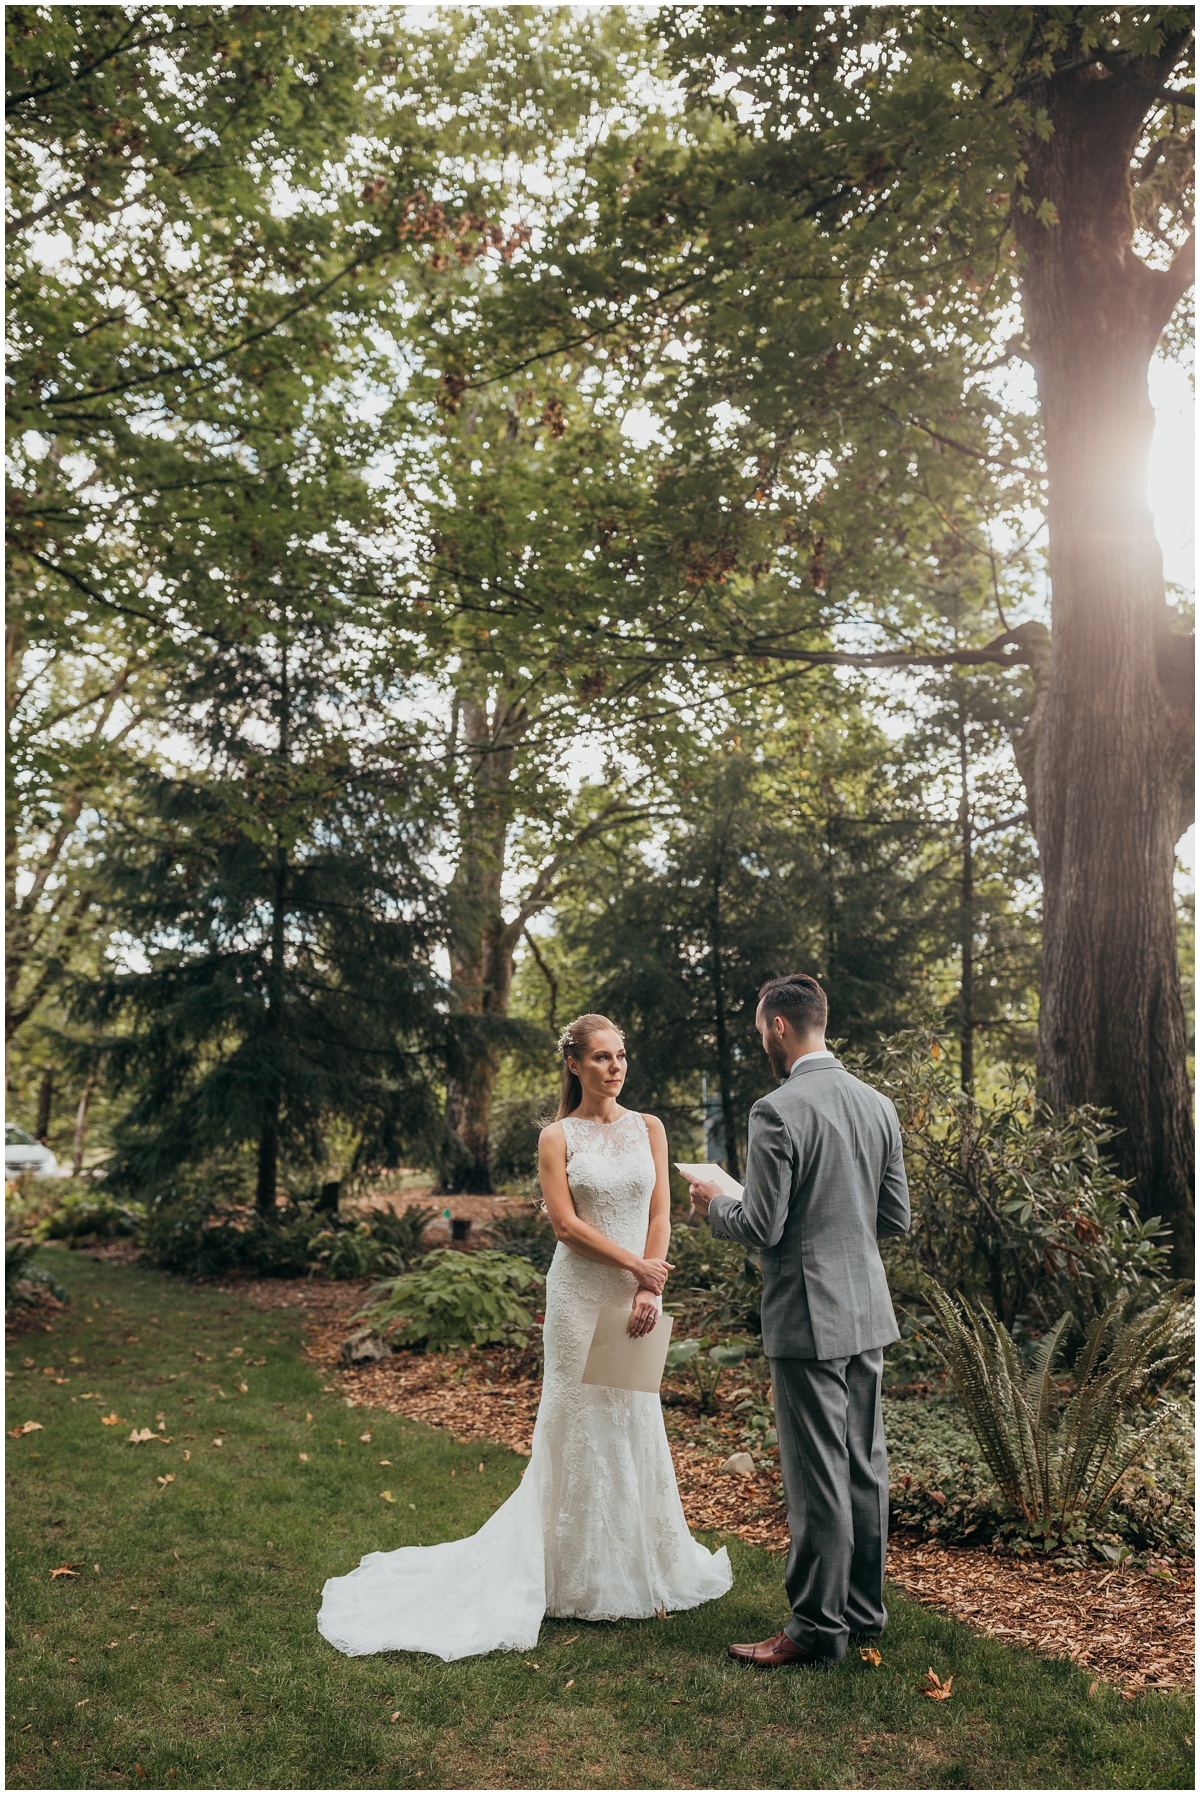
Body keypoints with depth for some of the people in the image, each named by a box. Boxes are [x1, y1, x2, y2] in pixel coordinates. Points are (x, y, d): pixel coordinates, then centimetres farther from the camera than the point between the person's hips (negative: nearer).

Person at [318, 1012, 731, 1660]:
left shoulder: (649, 1128, 7)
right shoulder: (557, 1137, -2)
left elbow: (659, 1215, 2)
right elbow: (566, 1223, -9)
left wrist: (648, 1290, -8)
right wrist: (637, 1266, -12)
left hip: (639, 1295, 3)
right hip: (581, 1293, -3)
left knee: (636, 1425, 11)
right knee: (581, 1423, 2)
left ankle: (638, 1567, 26)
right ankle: (583, 1576, 17)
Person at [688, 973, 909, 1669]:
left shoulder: (778, 1111, -17)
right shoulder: (879, 1104, 5)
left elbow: (762, 1227, -17)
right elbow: (897, 1217, 10)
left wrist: (715, 1204, 2)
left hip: (808, 1316, -8)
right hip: (867, 1307, 8)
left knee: (817, 1478, 3)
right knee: (866, 1465, 17)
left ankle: (819, 1626, 15)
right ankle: (865, 1608, 31)